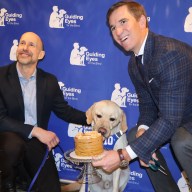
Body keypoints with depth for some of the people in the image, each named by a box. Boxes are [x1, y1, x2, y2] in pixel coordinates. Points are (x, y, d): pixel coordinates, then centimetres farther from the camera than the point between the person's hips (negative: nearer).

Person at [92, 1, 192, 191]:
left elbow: (169, 120, -35)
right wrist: (143, 130, -18)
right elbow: (147, 104, 6)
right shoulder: (134, 63, -2)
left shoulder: (170, 53, -32)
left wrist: (123, 155, -35)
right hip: (176, 117, 9)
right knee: (132, 138, 5)